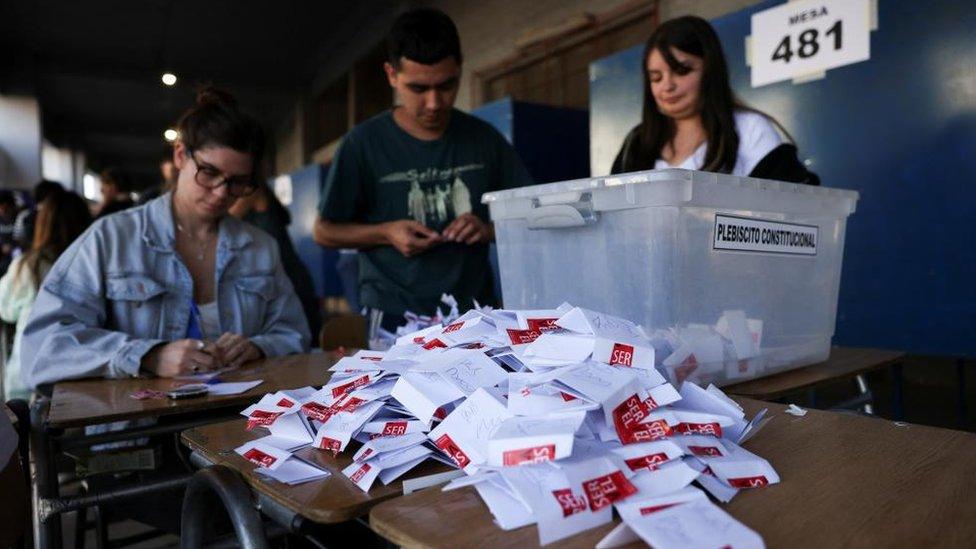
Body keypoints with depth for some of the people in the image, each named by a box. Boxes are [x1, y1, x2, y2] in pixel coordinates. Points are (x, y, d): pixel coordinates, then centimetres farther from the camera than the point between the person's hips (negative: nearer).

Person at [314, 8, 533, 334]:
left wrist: (489, 229, -8)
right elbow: (325, 232, 5)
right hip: (396, 320, -2)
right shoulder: (364, 143, -2)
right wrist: (385, 233, -12)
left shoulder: (483, 139, 5)